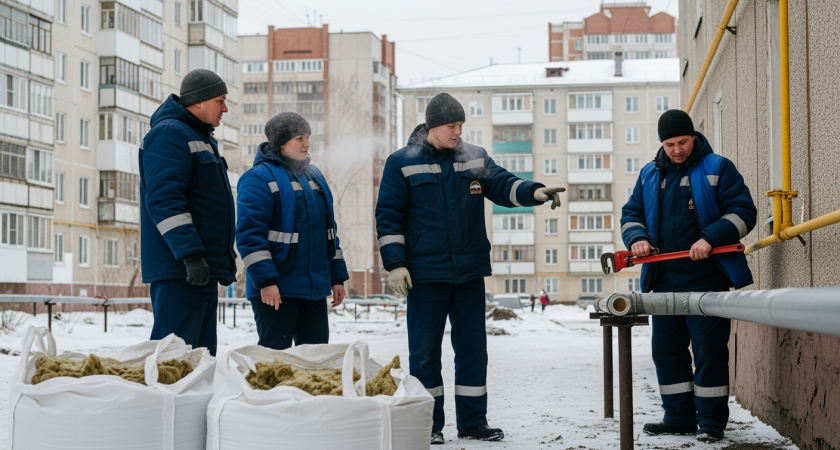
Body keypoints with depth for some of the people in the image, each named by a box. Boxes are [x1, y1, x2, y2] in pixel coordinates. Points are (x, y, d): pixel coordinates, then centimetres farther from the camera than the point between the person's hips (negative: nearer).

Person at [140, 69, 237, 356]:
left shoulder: (202, 140, 23)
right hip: (179, 270, -10)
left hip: (204, 271, 10)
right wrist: (190, 254, -26)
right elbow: (164, 199, -20)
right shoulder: (169, 134, -9)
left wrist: (224, 264, 28)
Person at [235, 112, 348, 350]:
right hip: (276, 289, -7)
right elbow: (250, 233, -15)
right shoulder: (259, 178, -8)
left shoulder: (314, 176, 17)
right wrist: (265, 280, -21)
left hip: (315, 288, 8)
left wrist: (337, 277, 17)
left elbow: (328, 229, 21)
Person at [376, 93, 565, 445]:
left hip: (470, 272, 4)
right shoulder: (403, 163, -2)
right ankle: (428, 424, 13)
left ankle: (473, 421, 16)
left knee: (473, 347, 7)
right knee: (425, 350, 2)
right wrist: (395, 263, -9)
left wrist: (535, 192, -19)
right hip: (425, 274, -4)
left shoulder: (475, 158, 8)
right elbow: (389, 217, -3)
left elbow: (504, 186, 2)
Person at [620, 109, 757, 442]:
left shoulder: (717, 168, 0)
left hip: (707, 279, -5)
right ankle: (679, 417, 18)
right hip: (664, 280, 5)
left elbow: (743, 212, -6)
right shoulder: (650, 175, 15)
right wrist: (637, 238, -3)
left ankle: (711, 421, 4)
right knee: (666, 350, 8)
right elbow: (631, 214, 19)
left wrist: (710, 238, -20)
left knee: (708, 351, -4)